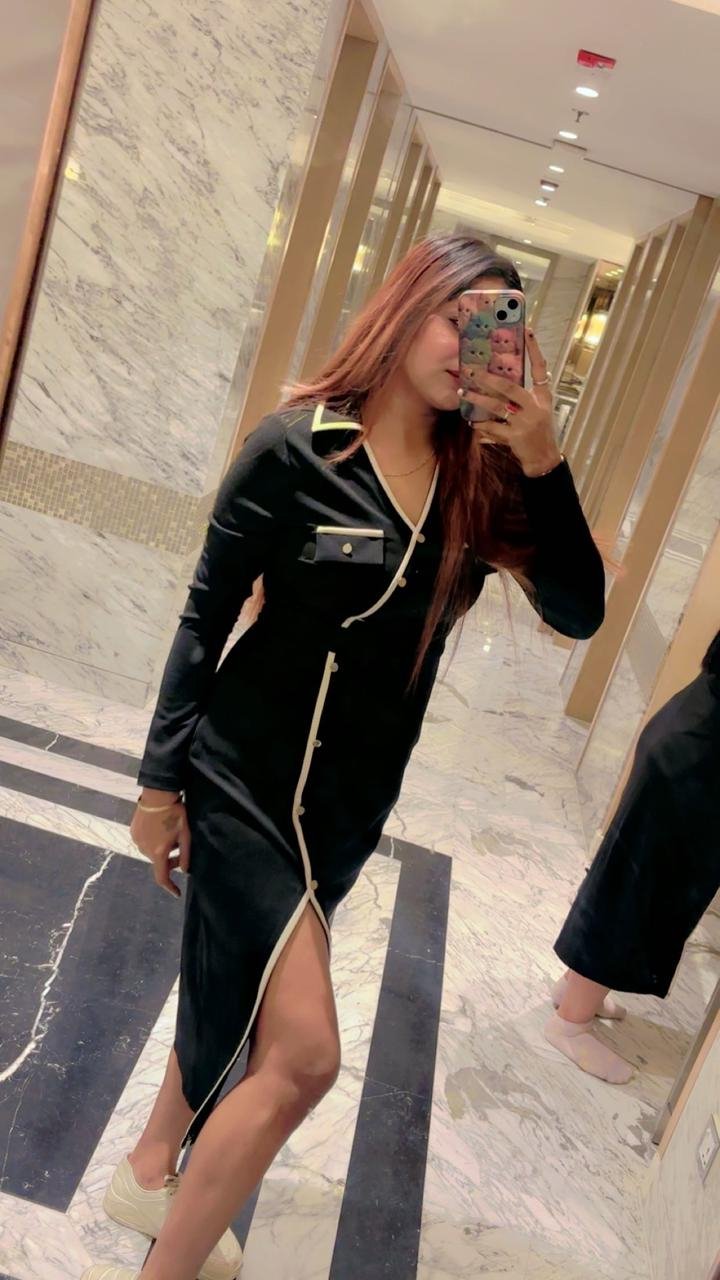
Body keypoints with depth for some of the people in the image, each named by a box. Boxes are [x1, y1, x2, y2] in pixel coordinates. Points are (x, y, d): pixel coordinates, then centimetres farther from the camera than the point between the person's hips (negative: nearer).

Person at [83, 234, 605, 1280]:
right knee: (303, 1052, -8)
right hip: (248, 772, -5)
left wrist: (546, 466, -20)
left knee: (238, 983, 22)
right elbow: (206, 618, -9)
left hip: (358, 794, 5)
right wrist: (161, 781, -5)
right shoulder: (298, 446, -13)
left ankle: (152, 1169, 47)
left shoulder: (481, 479, -2)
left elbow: (578, 613, -9)